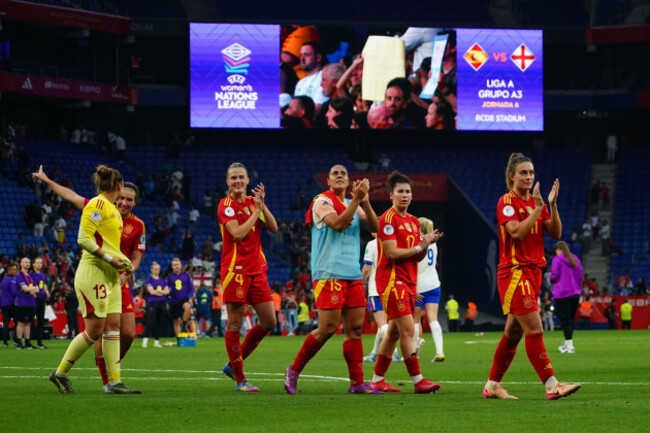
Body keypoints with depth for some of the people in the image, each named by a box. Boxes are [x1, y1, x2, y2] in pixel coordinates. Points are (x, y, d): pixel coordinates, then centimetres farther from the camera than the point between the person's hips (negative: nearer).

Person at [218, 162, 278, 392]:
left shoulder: (253, 202, 13)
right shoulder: (226, 205, -6)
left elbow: (273, 228, 4)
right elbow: (237, 233, -19)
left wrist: (262, 205, -7)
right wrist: (256, 211, -13)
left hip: (257, 269, 7)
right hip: (235, 270, -7)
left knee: (268, 322, 5)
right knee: (234, 325, -3)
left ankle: (233, 364, 18)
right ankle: (240, 379, 4)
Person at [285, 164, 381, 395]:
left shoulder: (353, 204, 19)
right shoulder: (323, 201, -3)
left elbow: (374, 227, 8)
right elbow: (337, 224, -19)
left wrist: (365, 202, -5)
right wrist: (356, 200, -20)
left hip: (353, 274, 7)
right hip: (329, 273, -7)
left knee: (355, 328, 1)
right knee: (328, 328, -11)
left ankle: (357, 382, 2)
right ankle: (293, 371, 4)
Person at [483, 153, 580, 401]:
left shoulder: (536, 201, 15)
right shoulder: (507, 202, -7)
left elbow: (555, 233, 6)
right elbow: (517, 232, -21)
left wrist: (552, 205, -6)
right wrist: (538, 208, -19)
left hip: (533, 273, 8)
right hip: (514, 271, -8)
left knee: (513, 333, 10)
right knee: (534, 330, -13)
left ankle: (492, 386, 17)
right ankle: (551, 385, -16)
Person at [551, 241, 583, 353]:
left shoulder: (557, 259, -5)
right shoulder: (575, 259, 12)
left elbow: (554, 276, -11)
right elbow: (580, 275, 12)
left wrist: (552, 281, 11)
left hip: (562, 294, -6)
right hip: (575, 293, 6)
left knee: (564, 319, -5)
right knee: (570, 319, 14)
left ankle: (569, 345, -11)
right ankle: (567, 344, 20)